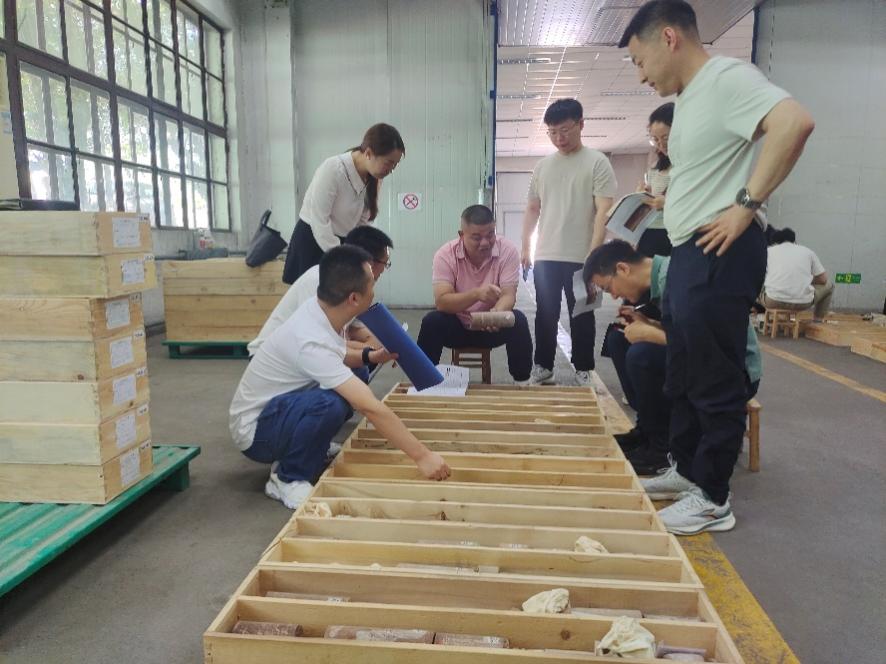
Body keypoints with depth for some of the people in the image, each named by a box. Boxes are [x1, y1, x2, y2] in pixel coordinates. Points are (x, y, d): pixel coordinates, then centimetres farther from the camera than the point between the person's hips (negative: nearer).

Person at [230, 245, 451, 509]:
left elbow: (337, 356, 16)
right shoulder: (312, 340, -34)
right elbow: (371, 408, -37)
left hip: (279, 407, 9)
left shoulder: (319, 311, -8)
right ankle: (288, 479, -10)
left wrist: (370, 356, -1)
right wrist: (422, 456, -33)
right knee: (332, 402, -33)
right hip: (254, 431, -9)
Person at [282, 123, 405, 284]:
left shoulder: (373, 177, -4)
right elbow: (319, 222, -24)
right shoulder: (332, 170, -24)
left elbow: (363, 221, 1)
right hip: (311, 241, -6)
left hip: (343, 242, 6)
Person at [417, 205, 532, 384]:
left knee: (518, 320, -28)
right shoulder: (445, 254, -18)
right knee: (431, 321, -29)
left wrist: (497, 314, -47)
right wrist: (476, 294, -44)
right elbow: (441, 302, -27)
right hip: (457, 325, 0)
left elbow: (508, 296, -22)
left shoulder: (508, 250, -16)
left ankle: (522, 382, -12)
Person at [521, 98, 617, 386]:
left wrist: (594, 253, -17)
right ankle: (543, 367, 21)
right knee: (545, 315, 10)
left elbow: (603, 211, -9)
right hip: (546, 257, 4)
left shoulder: (597, 162, -2)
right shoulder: (542, 166, 12)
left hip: (580, 257, -4)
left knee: (581, 316, 5)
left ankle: (583, 370, 17)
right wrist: (525, 248, 11)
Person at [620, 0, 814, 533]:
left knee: (715, 379, -1)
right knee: (684, 374, 18)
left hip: (719, 253, -10)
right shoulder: (691, 97, 18)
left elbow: (795, 122, -26)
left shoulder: (727, 77, -11)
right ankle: (687, 470, 33)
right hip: (690, 251, 10)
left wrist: (746, 204, -24)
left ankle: (713, 500, 12)